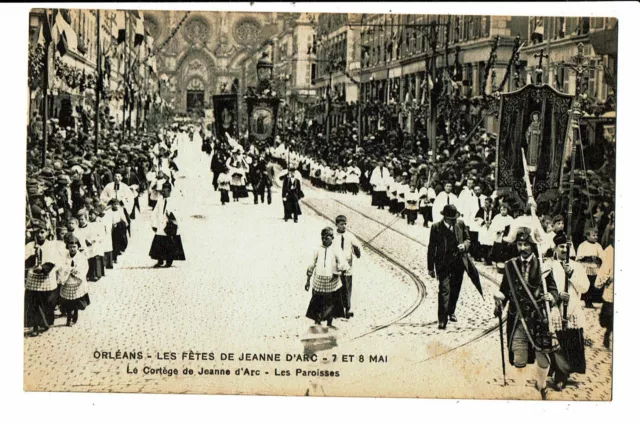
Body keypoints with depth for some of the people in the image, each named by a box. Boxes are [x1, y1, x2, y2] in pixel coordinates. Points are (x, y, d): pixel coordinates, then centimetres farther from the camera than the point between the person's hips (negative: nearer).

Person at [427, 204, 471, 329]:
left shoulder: (460, 224, 2)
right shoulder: (436, 227, -8)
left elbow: (467, 239, 15)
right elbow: (431, 248, -4)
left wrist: (464, 245, -11)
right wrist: (431, 268, -5)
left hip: (458, 263, 4)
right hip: (443, 263, -4)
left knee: (455, 290, 16)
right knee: (444, 290, -13)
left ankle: (451, 312, 38)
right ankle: (442, 319, -12)